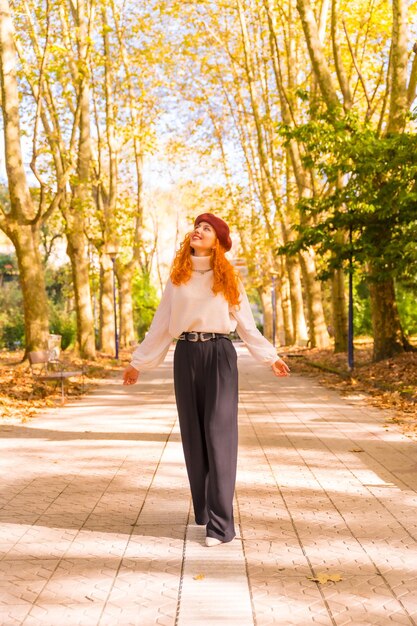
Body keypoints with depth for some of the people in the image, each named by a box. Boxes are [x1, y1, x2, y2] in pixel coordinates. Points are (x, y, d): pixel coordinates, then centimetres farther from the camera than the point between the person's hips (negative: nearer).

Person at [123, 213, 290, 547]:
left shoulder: (229, 278, 7)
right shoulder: (178, 278, 11)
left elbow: (246, 324, 10)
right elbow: (160, 326, 13)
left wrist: (270, 357, 7)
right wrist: (138, 363, 13)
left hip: (220, 355, -2)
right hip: (187, 355, 3)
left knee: (219, 435, -8)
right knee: (193, 435, 5)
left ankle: (221, 523, -9)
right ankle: (204, 510, 18)